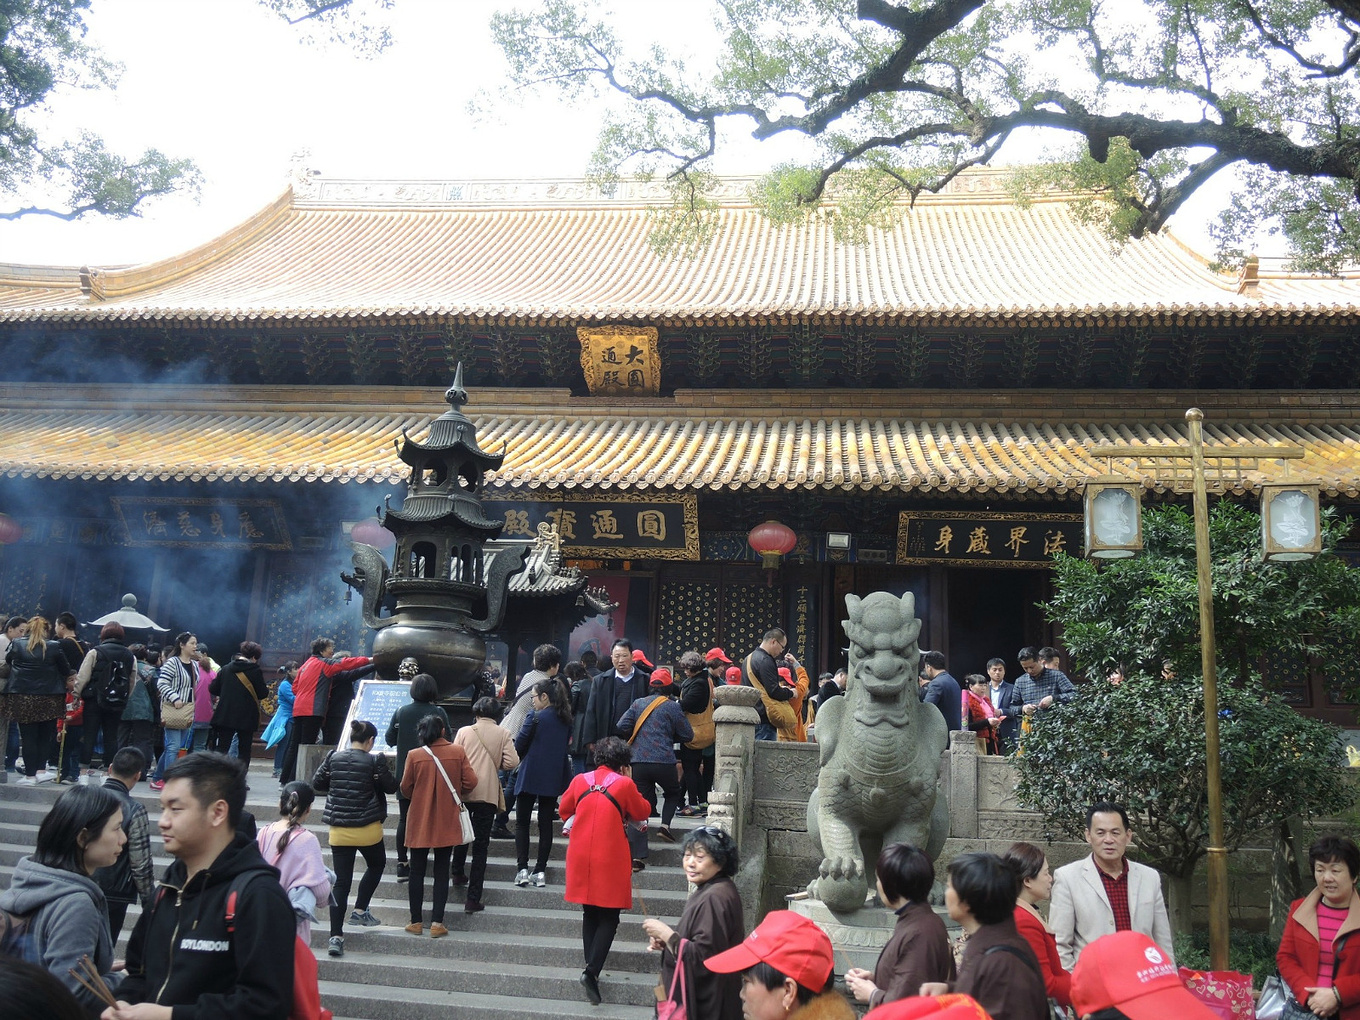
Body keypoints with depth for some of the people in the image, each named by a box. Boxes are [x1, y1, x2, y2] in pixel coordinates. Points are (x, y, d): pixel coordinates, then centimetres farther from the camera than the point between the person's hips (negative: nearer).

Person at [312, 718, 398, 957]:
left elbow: (317, 784, 7)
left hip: (339, 830, 3)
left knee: (341, 881, 5)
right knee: (376, 865, 26)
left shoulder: (334, 758, 0)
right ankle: (360, 911, 20)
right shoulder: (374, 761, -10)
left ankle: (336, 936, 0)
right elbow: (391, 787, -3)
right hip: (367, 829, -3)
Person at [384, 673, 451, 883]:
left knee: (404, 818, 10)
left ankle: (402, 863, 12)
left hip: (405, 774, 2)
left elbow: (390, 739, 4)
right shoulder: (439, 713, -9)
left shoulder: (401, 712, -2)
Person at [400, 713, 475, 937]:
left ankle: (416, 922, 15)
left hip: (420, 821, 0)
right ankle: (437, 922, 5)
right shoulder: (457, 752, -6)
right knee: (442, 872, 7)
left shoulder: (415, 755, -8)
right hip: (447, 822, 0)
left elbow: (405, 788, -2)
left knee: (417, 871, 11)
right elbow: (470, 782, -7)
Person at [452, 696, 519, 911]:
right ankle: (473, 898, 1)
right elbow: (512, 762, -8)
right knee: (480, 845, 3)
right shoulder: (503, 735, 0)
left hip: (463, 791, 1)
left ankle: (458, 874, 42)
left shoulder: (464, 732, 1)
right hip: (488, 794, -1)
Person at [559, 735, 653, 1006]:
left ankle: (591, 970, 18)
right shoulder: (624, 784, -9)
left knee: (589, 915, 17)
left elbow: (564, 809, 17)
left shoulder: (580, 780, 3)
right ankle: (592, 970, -10)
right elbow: (642, 813, 4)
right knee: (609, 918, 4)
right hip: (611, 859, -4)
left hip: (581, 858, 4)